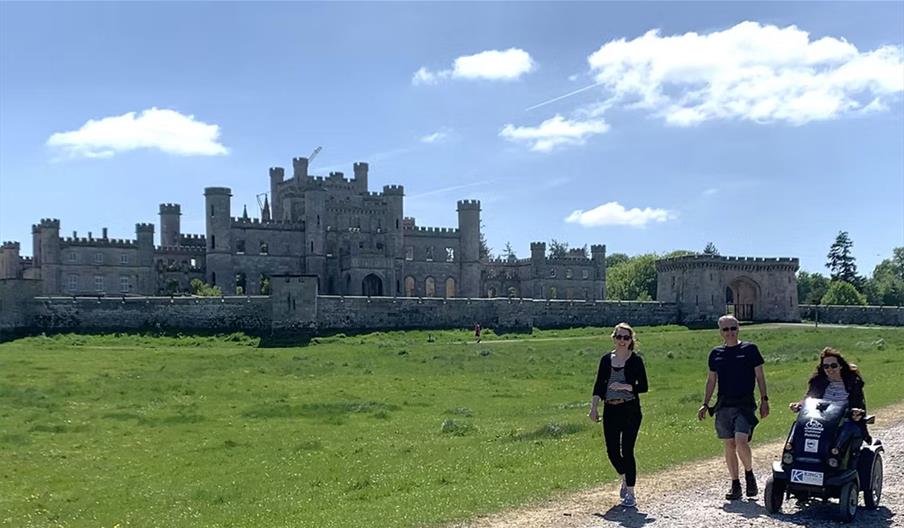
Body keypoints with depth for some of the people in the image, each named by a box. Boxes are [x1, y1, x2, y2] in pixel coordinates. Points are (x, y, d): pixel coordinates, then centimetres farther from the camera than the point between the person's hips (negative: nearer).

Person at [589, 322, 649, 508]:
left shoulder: (635, 360, -2)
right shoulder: (606, 360, 9)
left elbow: (643, 386, -3)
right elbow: (599, 385, 11)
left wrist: (625, 386, -18)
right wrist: (593, 407, 3)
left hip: (630, 410, -4)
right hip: (610, 411, 4)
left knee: (627, 450, -5)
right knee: (612, 450, 3)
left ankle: (630, 494, 6)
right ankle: (624, 479, 33)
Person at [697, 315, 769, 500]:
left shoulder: (750, 349, 3)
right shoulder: (716, 353, 12)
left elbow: (760, 376, 5)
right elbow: (711, 380, 17)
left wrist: (764, 399, -2)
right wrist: (705, 404, 12)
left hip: (744, 403, -4)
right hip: (724, 404, 4)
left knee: (741, 441, -18)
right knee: (729, 445, 5)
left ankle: (749, 474, 8)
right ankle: (735, 484, 15)